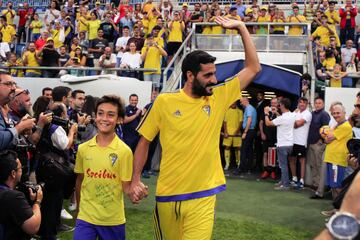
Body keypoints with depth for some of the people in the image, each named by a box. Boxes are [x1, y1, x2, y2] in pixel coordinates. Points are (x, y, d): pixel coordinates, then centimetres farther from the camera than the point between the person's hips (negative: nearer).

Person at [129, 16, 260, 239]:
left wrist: (241, 27, 1)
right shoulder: (164, 102, -5)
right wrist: (136, 180, -6)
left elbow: (254, 68, 3)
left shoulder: (219, 98, 1)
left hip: (203, 195, 1)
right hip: (168, 194, 0)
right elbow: (144, 141, 3)